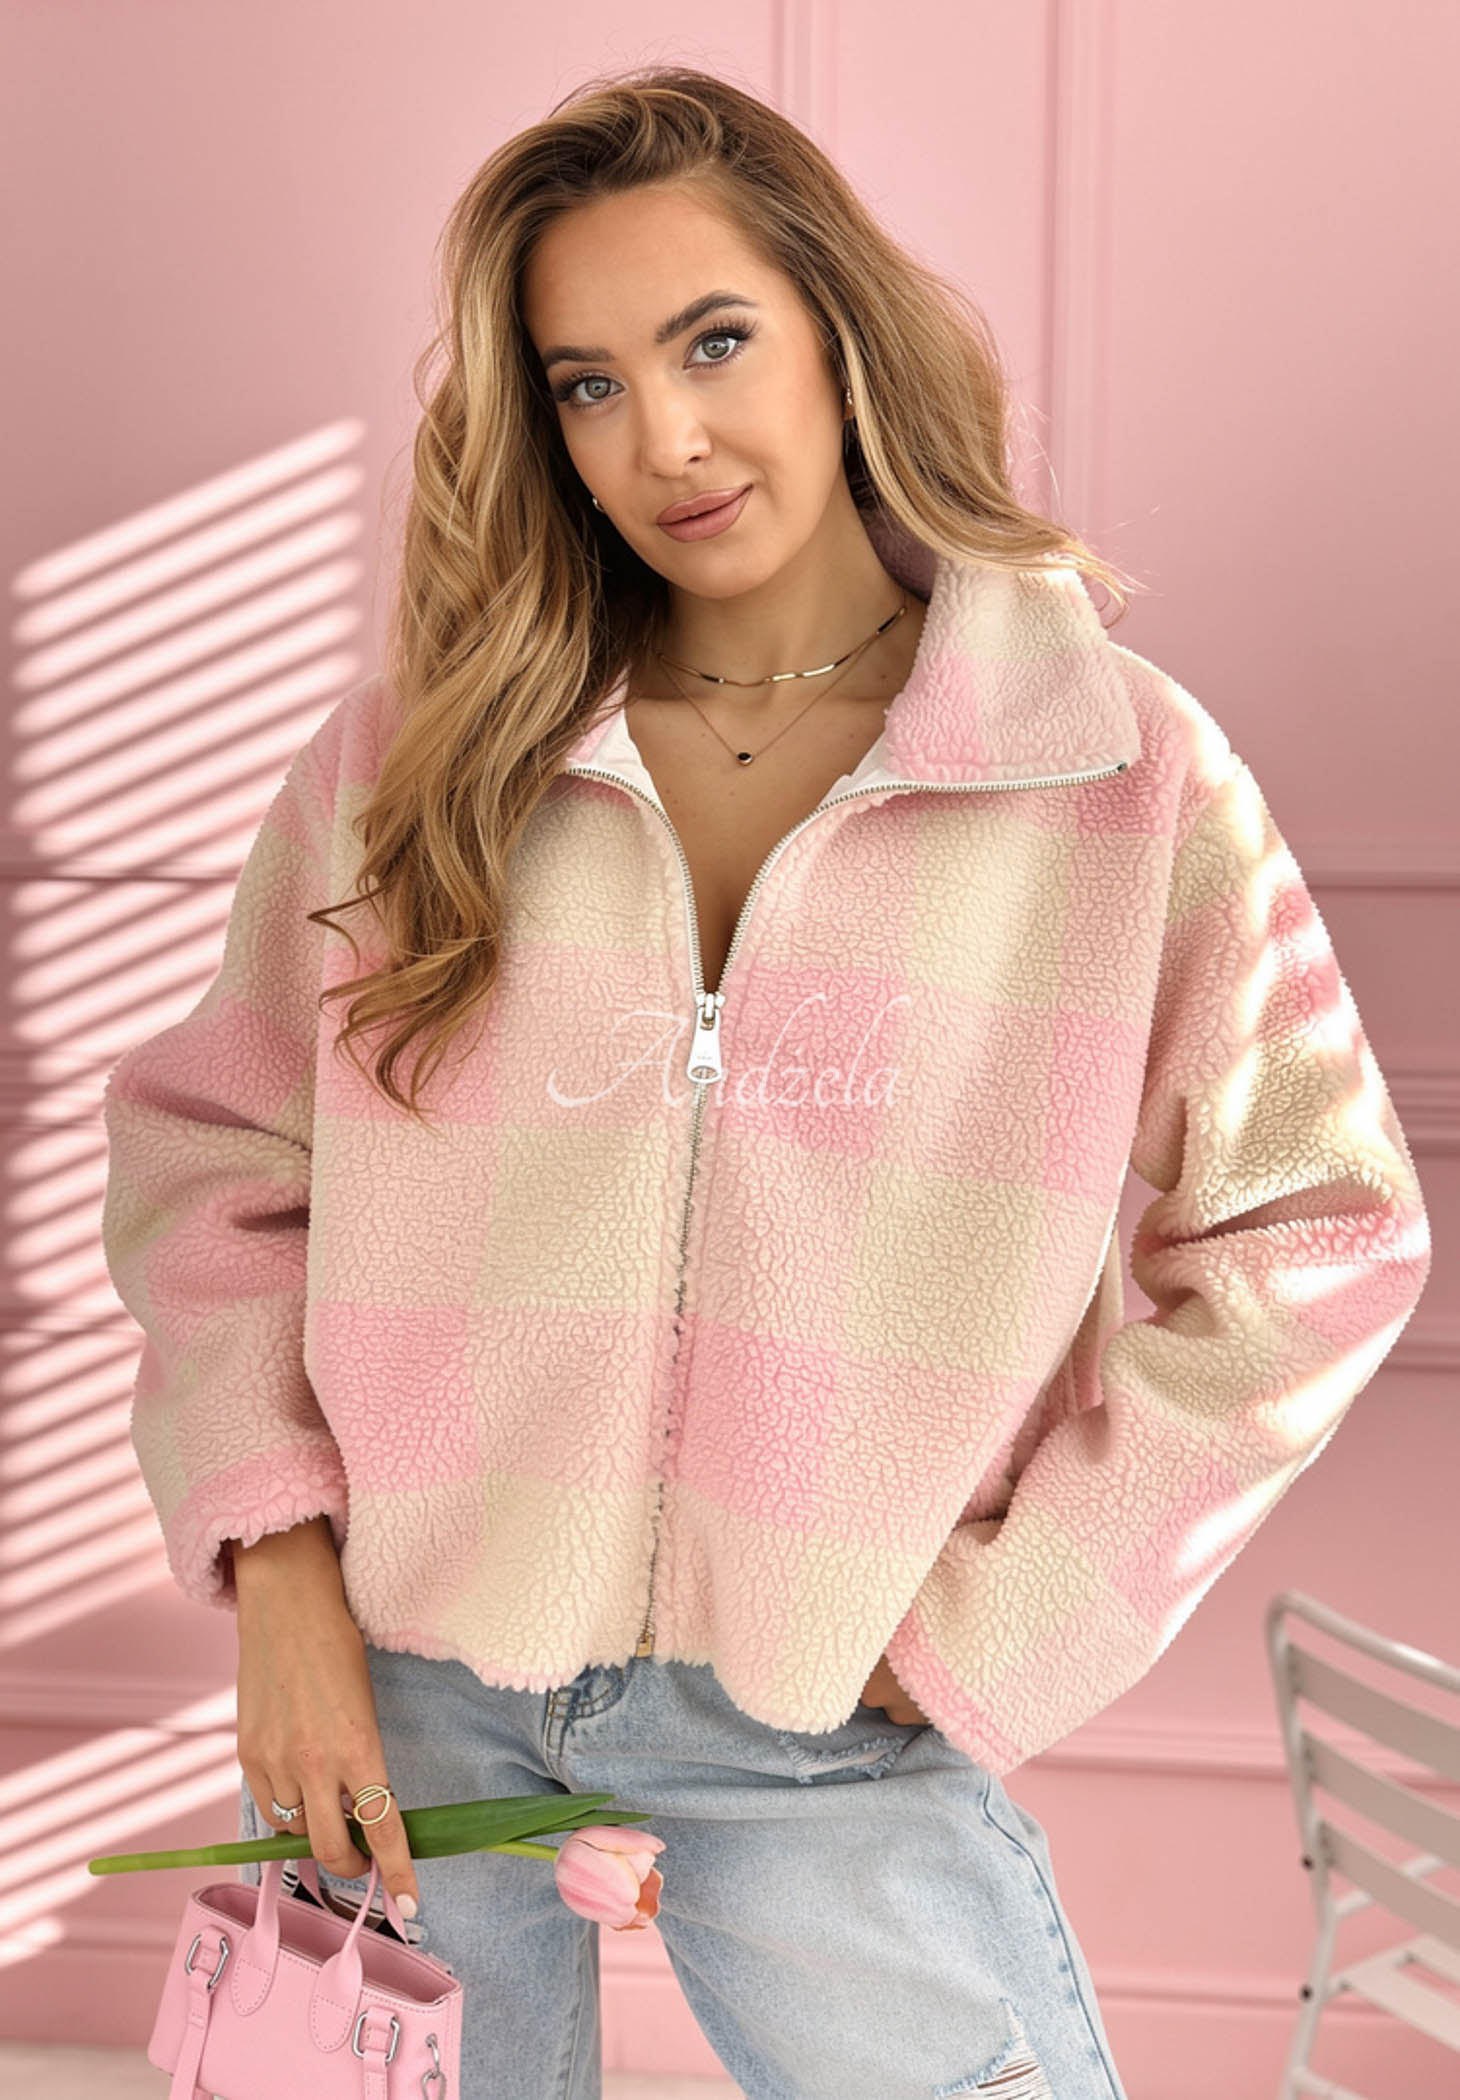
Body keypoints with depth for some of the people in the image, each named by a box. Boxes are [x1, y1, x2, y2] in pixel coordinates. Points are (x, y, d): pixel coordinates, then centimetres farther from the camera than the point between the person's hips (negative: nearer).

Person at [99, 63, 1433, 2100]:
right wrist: (277, 1559, -5)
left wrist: (1002, 1628, -6)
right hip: (401, 1689, 2)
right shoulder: (417, 754, -1)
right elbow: (211, 1150, 5)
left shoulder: (1123, 770, -7)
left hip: (830, 1726, -1)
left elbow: (1314, 1235, -4)